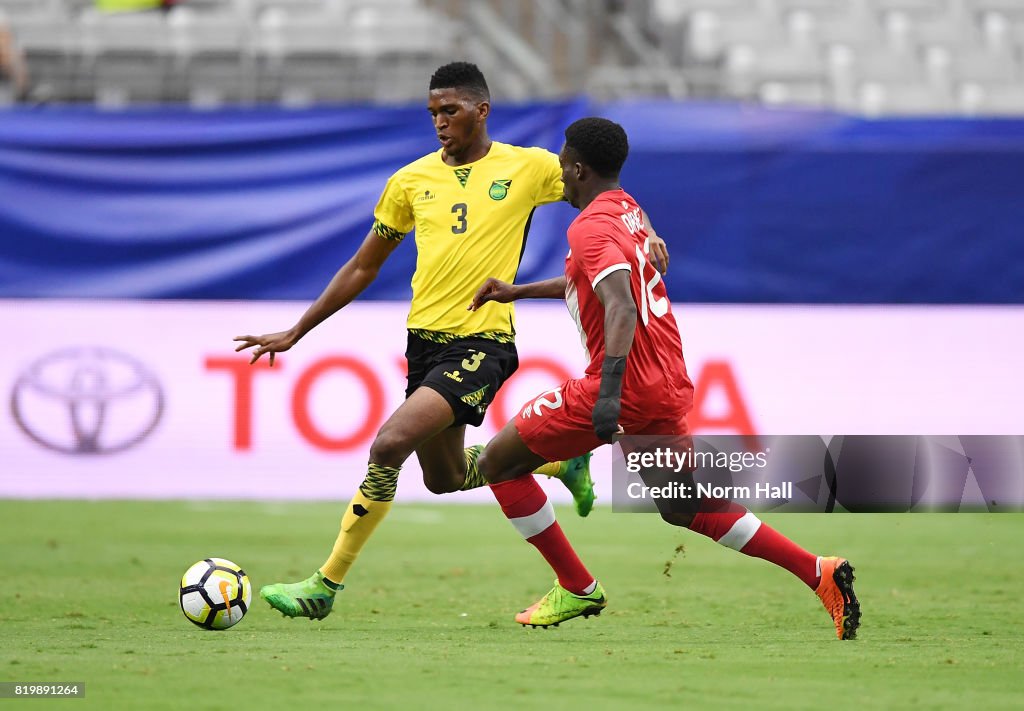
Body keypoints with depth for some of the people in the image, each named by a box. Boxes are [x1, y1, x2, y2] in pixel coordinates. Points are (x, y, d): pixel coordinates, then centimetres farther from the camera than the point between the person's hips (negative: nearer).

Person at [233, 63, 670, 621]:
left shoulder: (528, 167, -3)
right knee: (445, 478, 16)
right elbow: (363, 267, 15)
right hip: (425, 340, 6)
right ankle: (560, 459, 39)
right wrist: (294, 333, 12)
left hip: (482, 344, -6)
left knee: (389, 446, -21)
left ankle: (325, 587, -12)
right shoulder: (412, 180, 6)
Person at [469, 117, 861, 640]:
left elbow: (621, 306, -29)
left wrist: (609, 389, -39)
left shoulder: (590, 228, -14)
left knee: (498, 463, 3)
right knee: (686, 510, 18)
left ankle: (576, 589, 7)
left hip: (625, 385, -9)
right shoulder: (627, 210, 15)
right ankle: (820, 574, 7)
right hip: (669, 385, 9)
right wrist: (516, 292, 36)